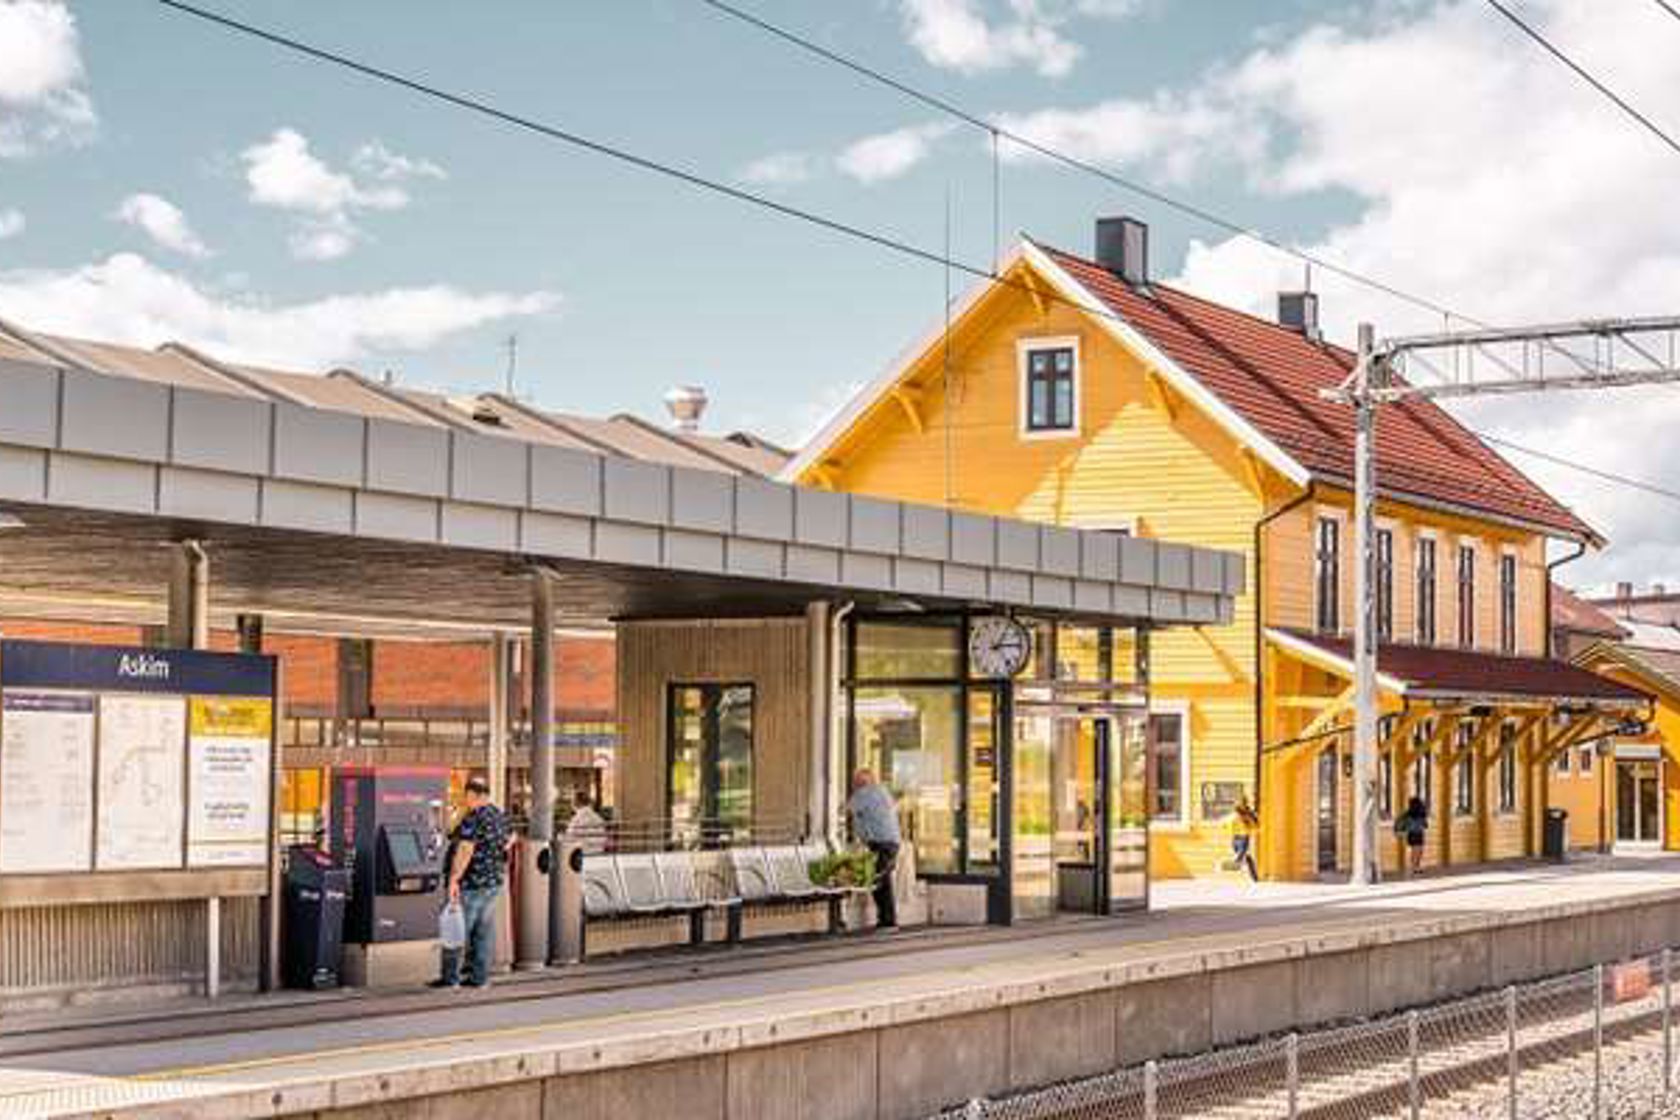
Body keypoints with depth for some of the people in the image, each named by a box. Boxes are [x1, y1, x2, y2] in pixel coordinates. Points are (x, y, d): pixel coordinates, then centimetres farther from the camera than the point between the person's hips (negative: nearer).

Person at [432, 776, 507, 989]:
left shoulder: (473, 818, -17)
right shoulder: (500, 817, 10)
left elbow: (464, 851, -22)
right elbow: (503, 848, 21)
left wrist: (454, 879, -22)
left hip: (472, 883, -8)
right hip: (494, 883, 8)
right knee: (484, 931, 10)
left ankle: (451, 977, 2)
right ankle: (480, 977, 12)